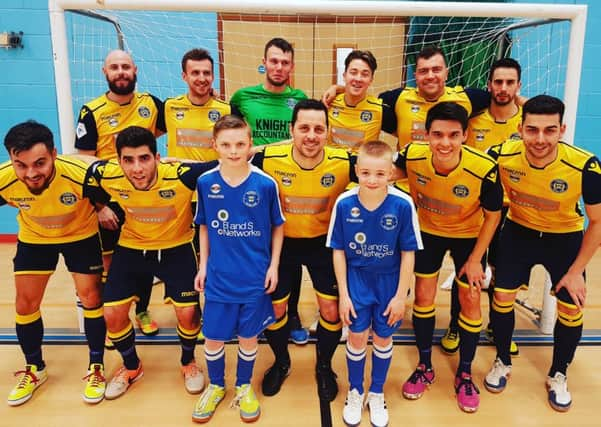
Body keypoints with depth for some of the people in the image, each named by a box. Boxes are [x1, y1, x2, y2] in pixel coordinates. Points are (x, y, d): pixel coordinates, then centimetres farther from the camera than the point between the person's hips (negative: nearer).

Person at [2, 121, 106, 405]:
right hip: (33, 238, 3)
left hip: (81, 235, -2)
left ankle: (96, 367, 21)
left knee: (91, 298, 0)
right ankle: (34, 369, 32)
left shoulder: (80, 174, -37)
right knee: (25, 304, 7)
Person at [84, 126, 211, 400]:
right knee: (112, 315, 1)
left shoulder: (181, 175, -33)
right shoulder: (106, 175, -23)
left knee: (188, 313, -8)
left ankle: (188, 362, 27)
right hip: (131, 248, 3)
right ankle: (131, 367, 32)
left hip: (177, 248, -2)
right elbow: (93, 194, 2)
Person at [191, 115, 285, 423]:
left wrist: (274, 266, -2)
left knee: (248, 336, 14)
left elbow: (278, 226, 1)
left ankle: (244, 387, 40)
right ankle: (216, 386, 40)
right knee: (213, 338, 12)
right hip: (218, 276, 1)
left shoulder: (265, 184, -11)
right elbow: (204, 226, 7)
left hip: (256, 277, -1)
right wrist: (203, 265, 5)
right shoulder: (205, 182, -6)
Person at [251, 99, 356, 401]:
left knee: (332, 310, 3)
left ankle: (324, 367, 34)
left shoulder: (344, 163, -24)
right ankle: (281, 363, 42)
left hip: (324, 242, 0)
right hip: (281, 242, 0)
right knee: (274, 309, 9)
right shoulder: (268, 159, -25)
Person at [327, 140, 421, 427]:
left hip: (389, 281, 0)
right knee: (357, 337, 10)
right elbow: (338, 250, -7)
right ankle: (355, 393, 37)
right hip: (356, 278, 0)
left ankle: (376, 395, 39)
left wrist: (401, 296, -7)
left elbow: (408, 253, -10)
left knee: (383, 338, 14)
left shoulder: (402, 205, -20)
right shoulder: (344, 204, -17)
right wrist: (343, 294, -5)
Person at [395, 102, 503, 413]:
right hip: (427, 230, 2)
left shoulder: (484, 169, -33)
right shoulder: (412, 156, -29)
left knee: (470, 300, 4)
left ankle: (465, 374, 26)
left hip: (469, 235, -1)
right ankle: (425, 367, 27)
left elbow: (492, 216, -14)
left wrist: (475, 259, -9)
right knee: (423, 296, 6)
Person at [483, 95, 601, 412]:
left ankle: (558, 376, 31)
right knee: (502, 296, 1)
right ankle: (502, 362, 28)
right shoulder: (502, 156, -27)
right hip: (519, 231, 1)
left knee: (571, 308, 4)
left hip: (565, 238, 0)